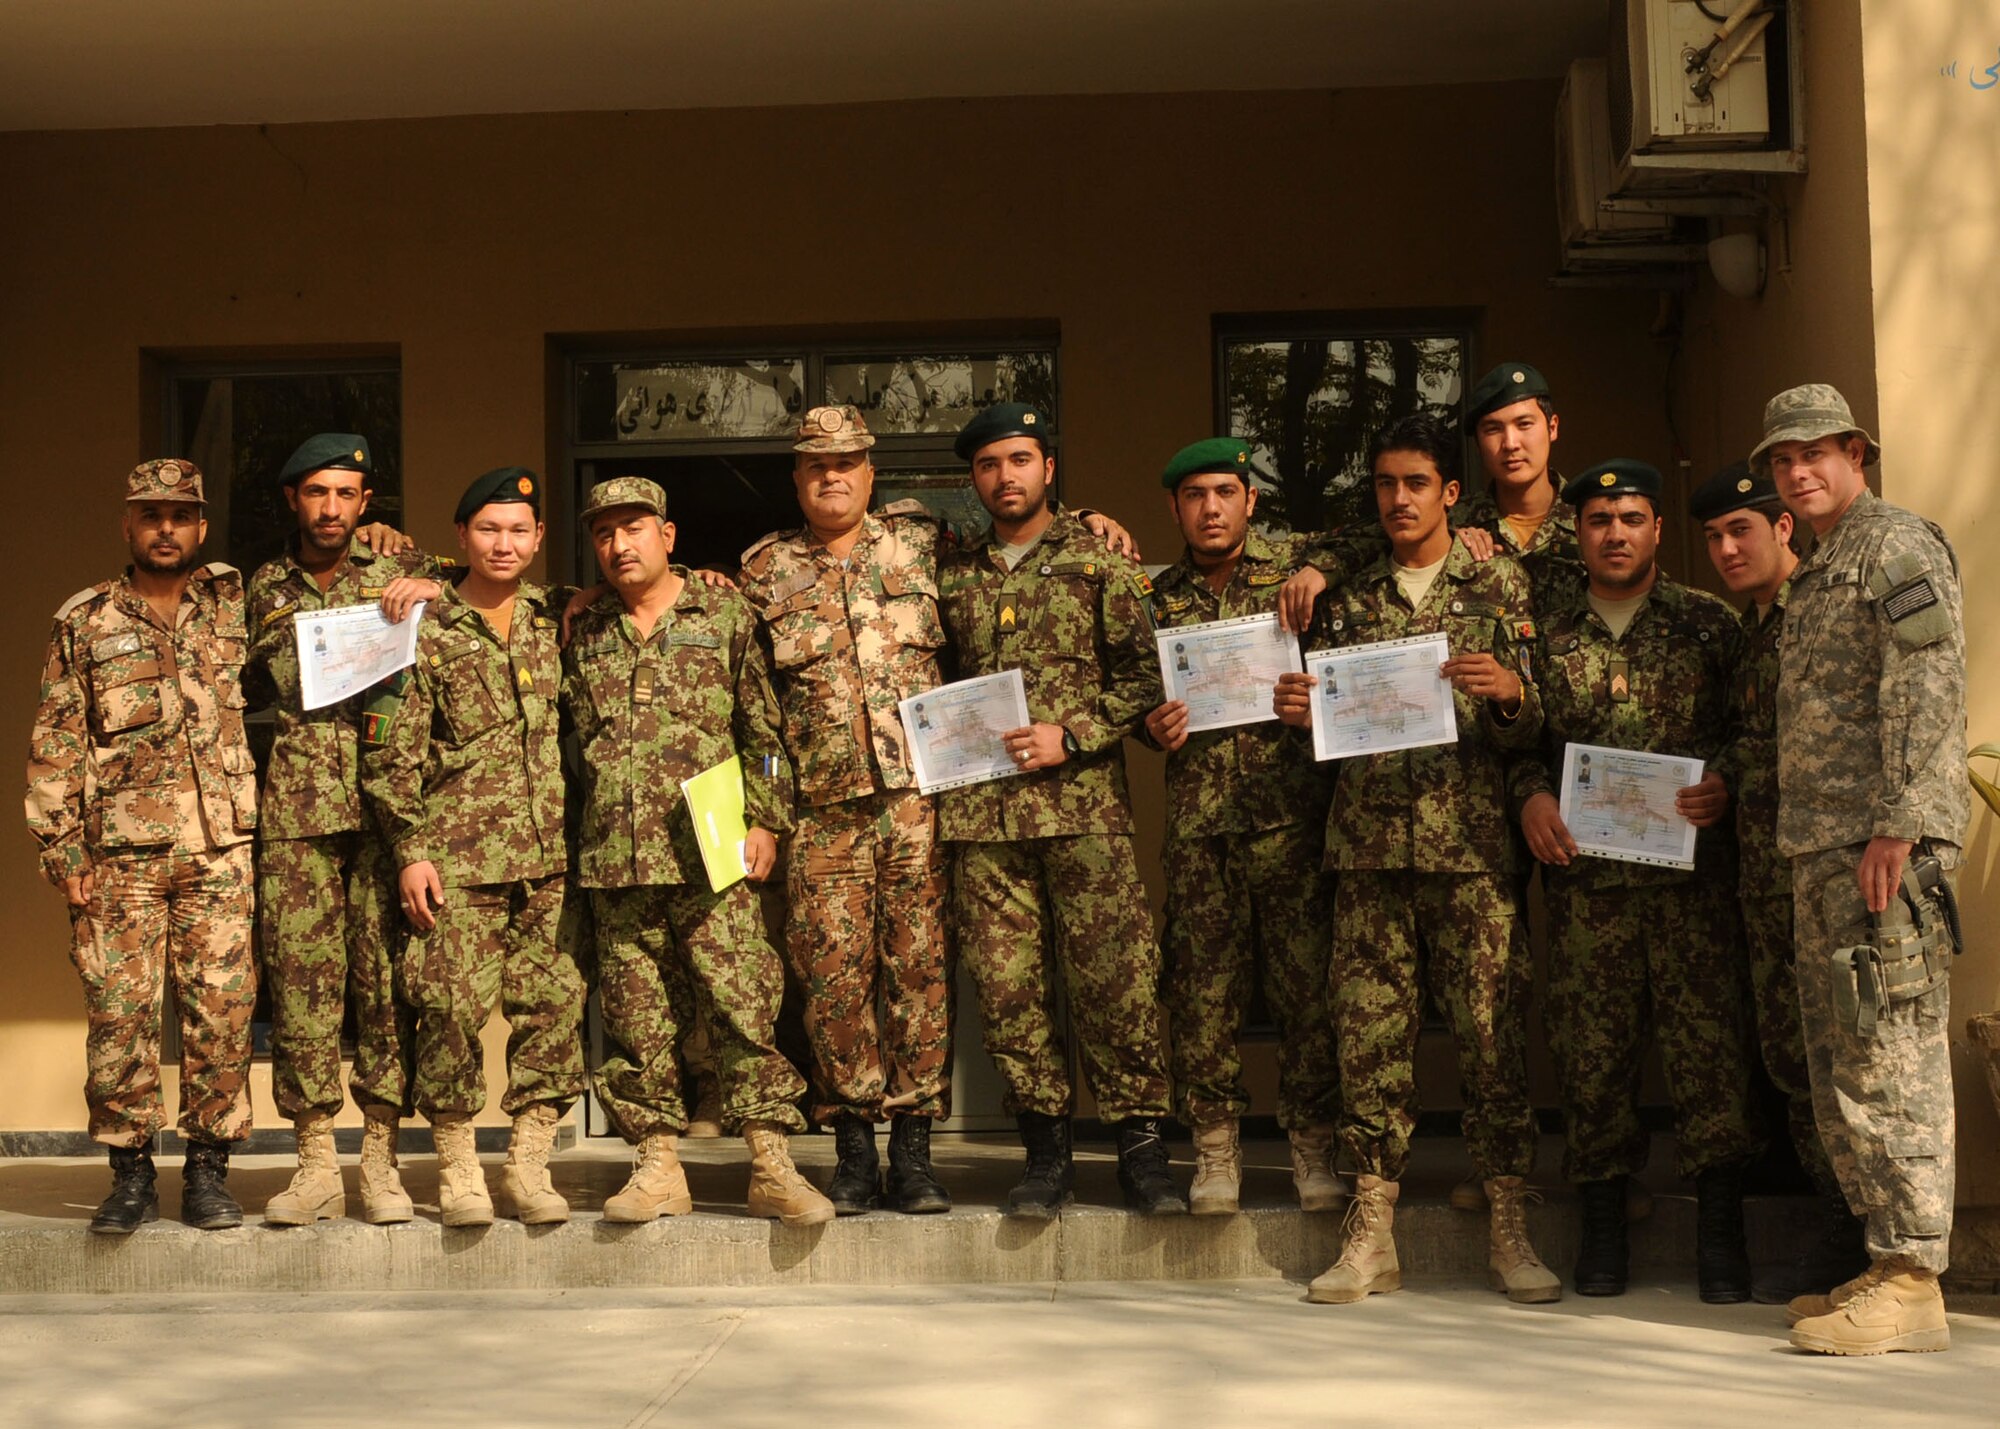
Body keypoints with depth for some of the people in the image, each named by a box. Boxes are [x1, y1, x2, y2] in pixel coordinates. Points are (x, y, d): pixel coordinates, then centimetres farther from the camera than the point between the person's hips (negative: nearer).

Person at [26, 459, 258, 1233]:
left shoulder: (237, 603, 10)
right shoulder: (82, 622, 9)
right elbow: (54, 745, 7)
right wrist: (62, 848, -2)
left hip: (221, 850, 0)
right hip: (120, 854, 0)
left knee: (221, 1011, -1)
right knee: (119, 1014, -1)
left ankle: (209, 1169, 10)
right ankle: (130, 1172, 10)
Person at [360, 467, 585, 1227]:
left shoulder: (554, 618, 11)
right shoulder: (425, 630, -1)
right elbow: (390, 753, -2)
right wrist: (411, 850, -8)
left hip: (547, 853, 4)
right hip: (458, 854, -4)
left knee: (555, 1002, 2)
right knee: (454, 1007, -5)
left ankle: (528, 1165, 12)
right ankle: (458, 1170, 9)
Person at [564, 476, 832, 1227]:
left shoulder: (725, 615, 7)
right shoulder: (580, 631, 14)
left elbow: (765, 729, 7)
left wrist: (766, 820, -1)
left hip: (710, 854, -3)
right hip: (615, 861, 3)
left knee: (744, 1004, -6)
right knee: (638, 1018, 5)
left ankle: (772, 1166, -1)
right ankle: (659, 1167, 13)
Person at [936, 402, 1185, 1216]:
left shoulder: (1097, 559, 5)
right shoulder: (952, 577, 16)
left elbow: (1145, 673, 1)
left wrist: (1074, 737, -9)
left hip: (1082, 800, -3)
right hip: (980, 809, 3)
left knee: (1113, 975, -5)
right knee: (1007, 984, 2)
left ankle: (1140, 1144, 5)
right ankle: (1045, 1152, 13)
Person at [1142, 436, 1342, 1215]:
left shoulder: (1301, 562, 4)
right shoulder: (1158, 596, 14)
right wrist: (1155, 728, 0)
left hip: (1291, 807, -2)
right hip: (1197, 818, 2)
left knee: (1306, 978, -1)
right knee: (1202, 985, 3)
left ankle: (1312, 1143, 11)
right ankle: (1214, 1145, 15)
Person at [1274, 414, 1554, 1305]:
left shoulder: (1497, 584, 7)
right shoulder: (1350, 598, 15)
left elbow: (1526, 731, 3)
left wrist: (1507, 692, -19)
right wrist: (1300, 711, -4)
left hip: (1469, 839, -2)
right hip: (1368, 839, 3)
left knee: (1493, 1029, -3)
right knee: (1368, 1031, 2)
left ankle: (1509, 1231, 6)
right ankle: (1372, 1232, 9)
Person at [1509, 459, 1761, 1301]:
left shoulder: (1709, 623, 8)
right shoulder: (1541, 624, 10)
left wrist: (1725, 787, -10)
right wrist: (1530, 794, -3)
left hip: (1692, 864, -1)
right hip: (1583, 867, 1)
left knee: (1706, 1033, -5)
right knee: (1591, 1042, 3)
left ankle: (1719, 1229, 4)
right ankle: (1603, 1222, 15)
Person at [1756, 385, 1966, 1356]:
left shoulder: (1900, 546, -4)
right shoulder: (1814, 577, 24)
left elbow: (1926, 696, -14)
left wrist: (1898, 826, -21)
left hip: (1884, 846, -10)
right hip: (1821, 850, 10)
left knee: (1889, 1058, -10)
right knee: (1840, 1066, 10)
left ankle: (1912, 1284, -7)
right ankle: (1887, 1263, 16)